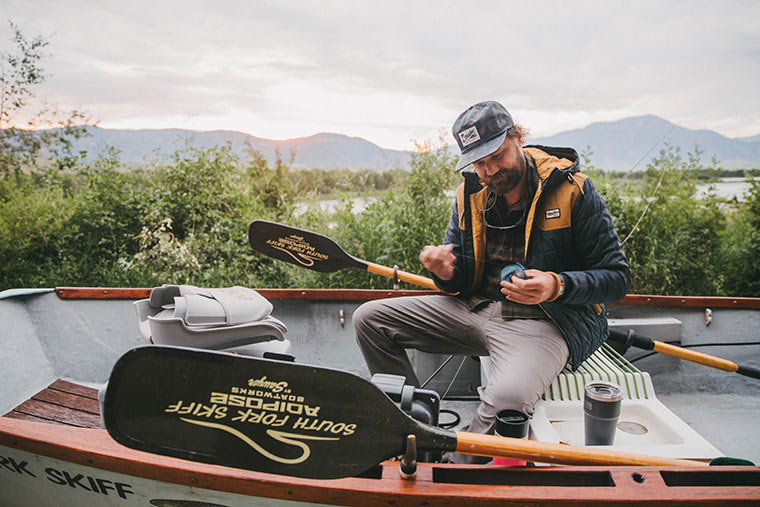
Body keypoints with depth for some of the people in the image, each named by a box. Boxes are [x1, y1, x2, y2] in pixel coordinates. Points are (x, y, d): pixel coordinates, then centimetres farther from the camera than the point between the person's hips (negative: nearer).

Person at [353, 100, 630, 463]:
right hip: (475, 309, 6)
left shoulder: (573, 189, -9)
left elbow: (617, 277, -7)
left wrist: (557, 286, -26)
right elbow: (462, 283, 11)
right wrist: (446, 273, -15)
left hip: (544, 321, -5)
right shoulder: (470, 194, 5)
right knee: (369, 319, -3)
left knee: (508, 395, -39)